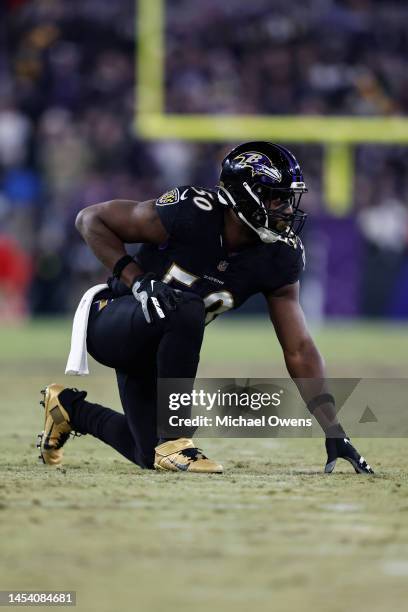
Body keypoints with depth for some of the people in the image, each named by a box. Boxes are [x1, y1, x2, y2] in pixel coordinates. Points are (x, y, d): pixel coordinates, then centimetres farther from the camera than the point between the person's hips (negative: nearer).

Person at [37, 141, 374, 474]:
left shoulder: (279, 259, -13)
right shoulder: (188, 213, -28)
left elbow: (300, 351, -9)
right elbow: (91, 218, -17)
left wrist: (334, 431, -17)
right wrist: (137, 280, -29)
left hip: (156, 345, 7)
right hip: (112, 321, -6)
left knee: (149, 457, 9)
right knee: (186, 309, -37)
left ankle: (71, 408, 37)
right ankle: (173, 442, -25)